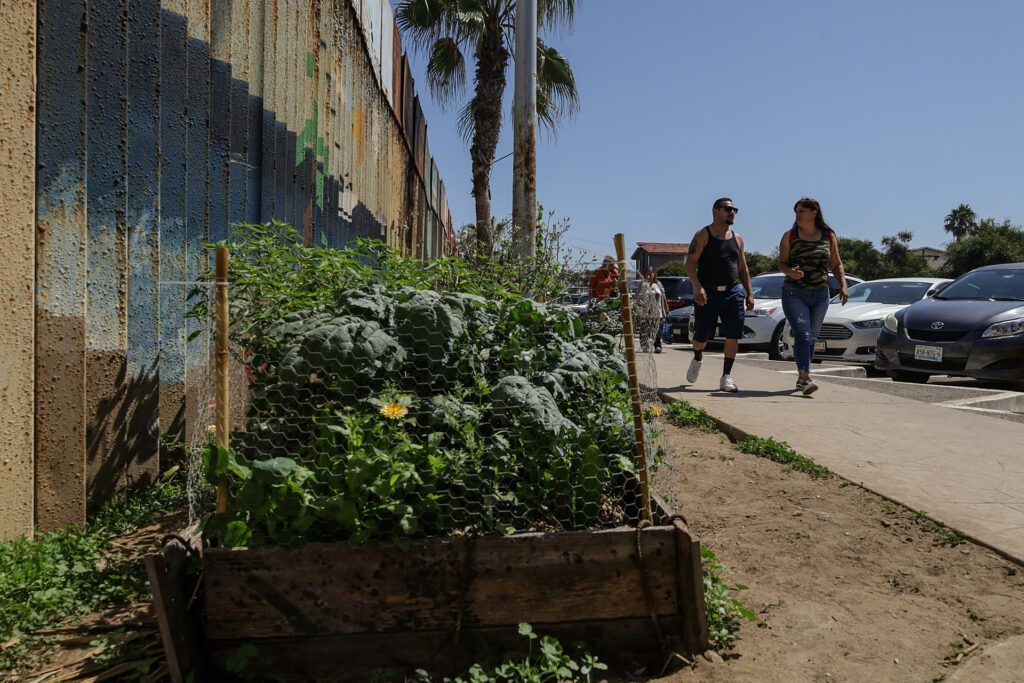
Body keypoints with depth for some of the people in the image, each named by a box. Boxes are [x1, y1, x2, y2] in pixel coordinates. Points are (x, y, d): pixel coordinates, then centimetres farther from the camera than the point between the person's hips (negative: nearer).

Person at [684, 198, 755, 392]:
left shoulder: (737, 238, 16)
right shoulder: (703, 235, 1)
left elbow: (743, 269, 21)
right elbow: (690, 263, -9)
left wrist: (749, 293, 12)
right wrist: (697, 286, -24)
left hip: (733, 293, 4)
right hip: (707, 294, -4)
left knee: (733, 335, -5)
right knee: (702, 335, -1)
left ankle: (726, 377, 3)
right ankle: (697, 358, 33)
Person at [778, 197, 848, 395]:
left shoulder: (829, 236, 8)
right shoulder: (790, 236, 2)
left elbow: (836, 265, 13)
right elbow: (782, 263, 3)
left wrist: (843, 285, -1)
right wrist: (790, 272, -19)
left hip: (820, 295, 3)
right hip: (794, 293, -3)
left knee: (812, 338, 9)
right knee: (802, 335, -16)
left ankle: (800, 377, 21)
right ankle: (805, 378, -22)